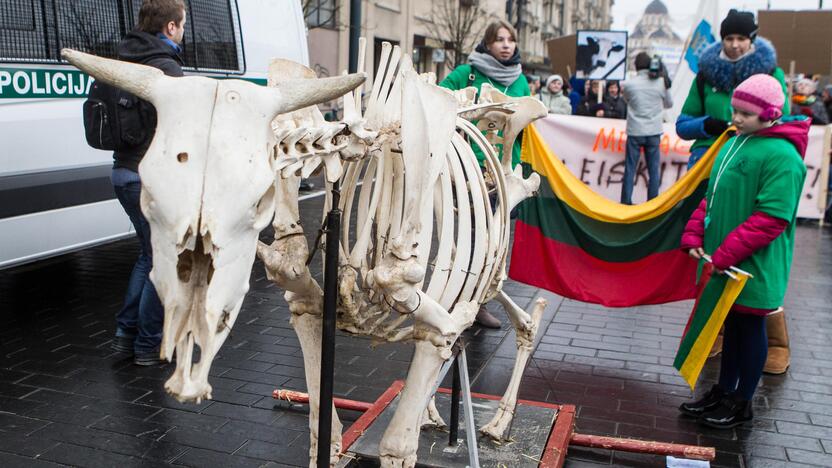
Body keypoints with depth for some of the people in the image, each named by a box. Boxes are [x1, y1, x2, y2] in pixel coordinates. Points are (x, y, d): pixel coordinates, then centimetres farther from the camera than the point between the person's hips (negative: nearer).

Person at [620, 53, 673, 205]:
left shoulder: (630, 84, -7)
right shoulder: (661, 83, -3)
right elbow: (669, 104, 12)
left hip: (635, 132, -1)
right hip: (654, 132, 1)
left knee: (630, 169, 5)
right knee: (653, 169, 7)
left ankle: (626, 201, 6)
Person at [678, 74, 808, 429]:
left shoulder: (781, 156, -17)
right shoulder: (734, 144, 9)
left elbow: (772, 218, -21)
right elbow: (712, 198, 14)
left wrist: (725, 255, -22)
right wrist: (693, 236, 2)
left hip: (754, 267, -7)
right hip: (722, 263, 7)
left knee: (750, 329, 7)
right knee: (731, 325, 18)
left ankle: (741, 403, 22)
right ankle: (723, 392, 32)